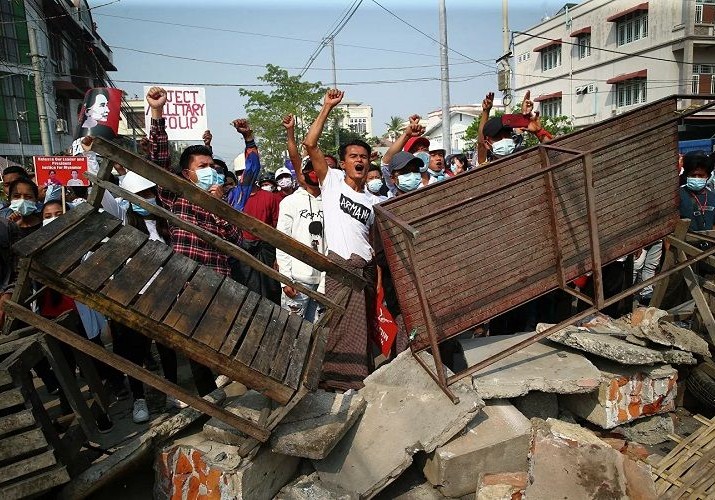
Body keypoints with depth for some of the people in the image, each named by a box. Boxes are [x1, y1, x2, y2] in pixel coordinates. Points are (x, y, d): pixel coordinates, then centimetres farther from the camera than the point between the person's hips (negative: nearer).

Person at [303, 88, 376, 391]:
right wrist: (328, 107, -3)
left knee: (365, 327, 8)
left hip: (366, 267, 5)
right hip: (340, 265, -5)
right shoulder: (331, 181, 7)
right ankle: (335, 377, 5)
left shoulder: (372, 202, 19)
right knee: (341, 326, -8)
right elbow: (310, 144, -4)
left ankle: (360, 378, 20)